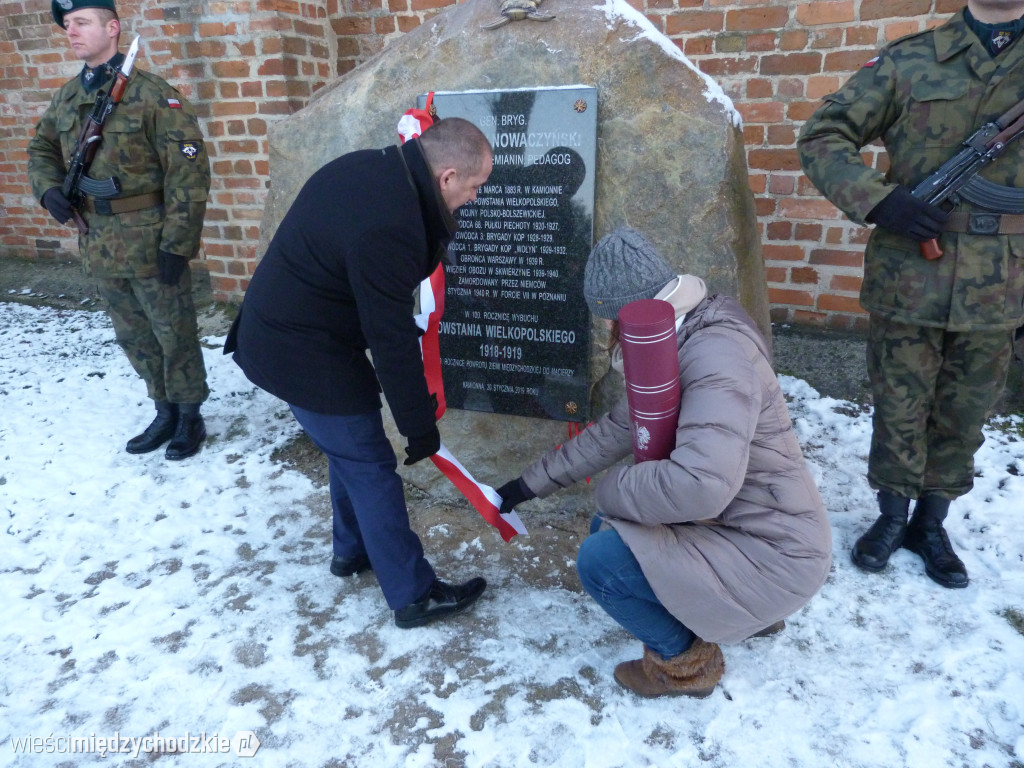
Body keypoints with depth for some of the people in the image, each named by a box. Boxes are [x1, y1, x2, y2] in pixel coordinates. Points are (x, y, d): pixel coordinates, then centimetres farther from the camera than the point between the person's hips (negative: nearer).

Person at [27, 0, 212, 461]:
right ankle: (164, 411, 32)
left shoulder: (152, 95, -10)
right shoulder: (66, 98, 10)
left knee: (174, 334, 5)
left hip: (151, 244, -7)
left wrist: (177, 242, -17)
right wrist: (48, 187, 1)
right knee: (133, 337, 16)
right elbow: (42, 148, 24)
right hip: (99, 246, 7)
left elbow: (188, 172, -14)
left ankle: (190, 416, 22)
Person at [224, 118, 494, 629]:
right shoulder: (387, 228, -31)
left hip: (276, 332, 10)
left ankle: (353, 550, 41)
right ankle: (414, 595, 15)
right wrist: (419, 425, -15)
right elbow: (392, 338, -26)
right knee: (370, 469, 1)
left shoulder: (368, 166, 0)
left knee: (350, 449, 22)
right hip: (303, 356, -10)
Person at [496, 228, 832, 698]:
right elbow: (613, 432, 11)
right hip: (731, 526, 10)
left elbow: (701, 485, -40)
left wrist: (610, 492, -20)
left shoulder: (715, 355, -27)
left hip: (773, 555, -10)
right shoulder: (668, 350, 4)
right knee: (609, 528, 14)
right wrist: (528, 485, 15)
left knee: (599, 560, -18)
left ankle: (684, 662, 9)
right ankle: (749, 611, 21)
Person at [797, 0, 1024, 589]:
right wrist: (879, 199, -16)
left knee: (964, 418, 13)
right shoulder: (909, 61, 1)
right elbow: (821, 137, -2)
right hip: (908, 280, -2)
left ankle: (931, 524, 33)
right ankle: (892, 518, 30)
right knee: (900, 412, 10)